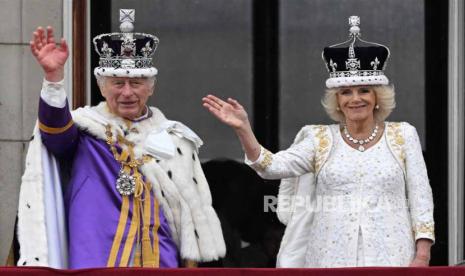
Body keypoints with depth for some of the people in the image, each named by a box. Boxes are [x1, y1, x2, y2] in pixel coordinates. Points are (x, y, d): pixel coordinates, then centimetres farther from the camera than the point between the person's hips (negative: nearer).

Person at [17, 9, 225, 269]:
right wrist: (54, 77, -35)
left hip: (161, 263, 3)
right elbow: (56, 130, -19)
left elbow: (193, 210, 16)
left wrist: (190, 266, 11)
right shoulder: (84, 129, 4)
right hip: (95, 264, -3)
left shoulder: (174, 138, 13)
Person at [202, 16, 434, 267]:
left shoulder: (402, 136, 8)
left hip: (389, 257, -1)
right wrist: (243, 129, -18)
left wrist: (422, 255, -4)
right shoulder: (321, 140, 9)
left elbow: (420, 197, 5)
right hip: (332, 258, 1)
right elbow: (272, 166, -3)